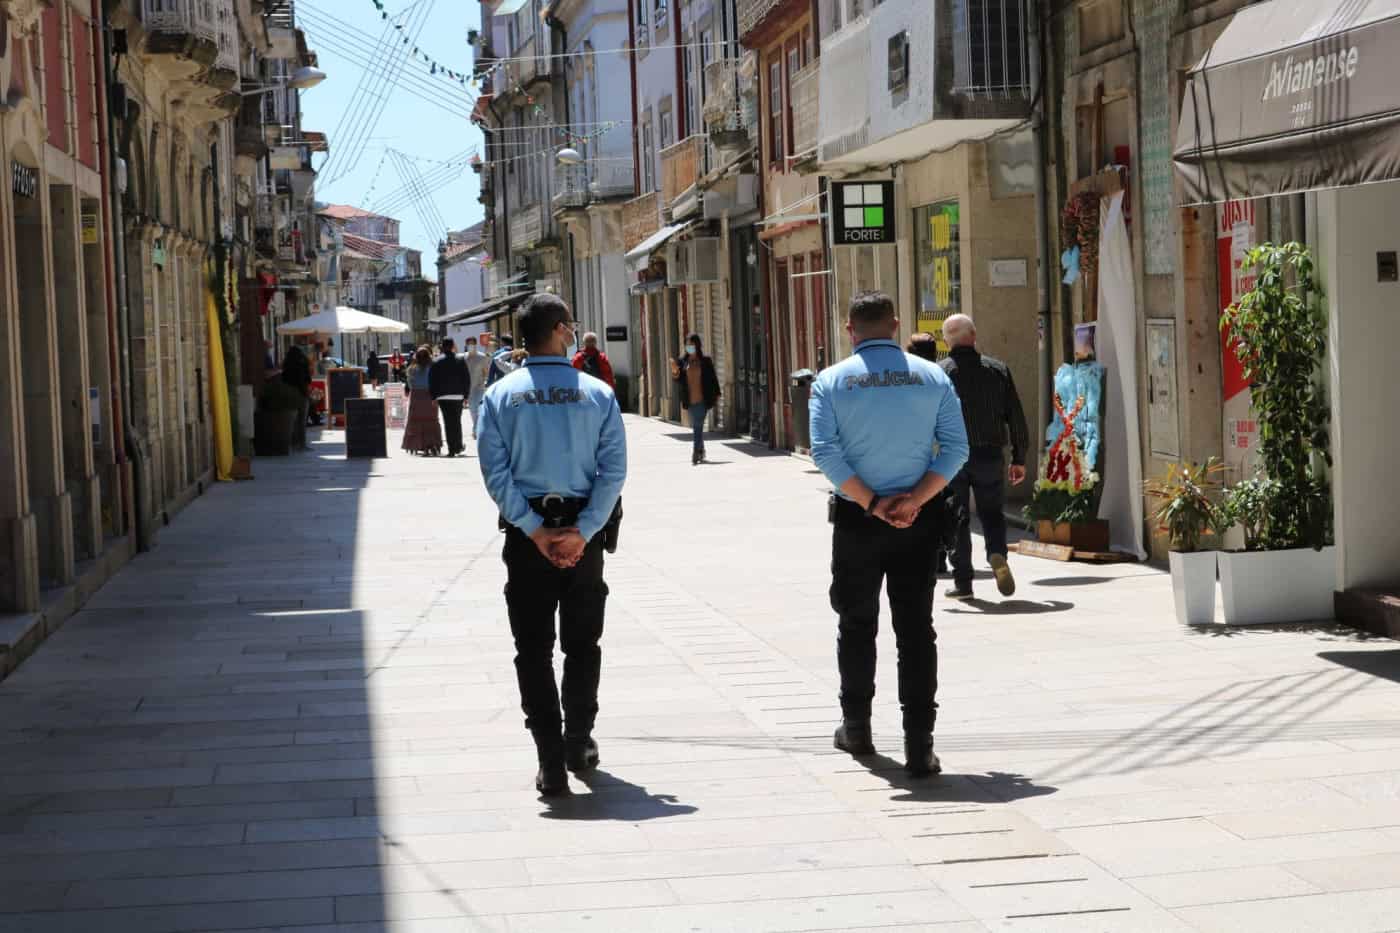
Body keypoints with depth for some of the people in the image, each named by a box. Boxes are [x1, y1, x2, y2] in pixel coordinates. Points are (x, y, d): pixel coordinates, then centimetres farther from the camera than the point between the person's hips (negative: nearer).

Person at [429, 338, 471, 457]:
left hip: (442, 396, 0)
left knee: (448, 422, 0)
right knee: (456, 421, 14)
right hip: (457, 395, 0)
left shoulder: (437, 362, 1)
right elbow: (467, 379, -1)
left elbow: (431, 380, 0)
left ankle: (452, 449, -5)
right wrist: (466, 395, 5)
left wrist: (434, 396, 5)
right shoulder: (460, 361, 0)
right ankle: (458, 446, 19)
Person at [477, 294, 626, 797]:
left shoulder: (500, 395, -1)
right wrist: (582, 532, -12)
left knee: (533, 650, 4)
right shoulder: (597, 393, -2)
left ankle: (551, 761, -1)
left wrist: (535, 530, -9)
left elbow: (495, 473, -8)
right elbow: (614, 470, -10)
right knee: (582, 644, 17)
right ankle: (578, 743, 27)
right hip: (583, 529, 0)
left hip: (526, 533, 0)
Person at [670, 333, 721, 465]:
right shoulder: (682, 361, 5)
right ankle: (701, 452, 25)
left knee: (698, 427, -10)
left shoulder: (705, 361, 0)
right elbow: (680, 381, 5)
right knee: (695, 427, 12)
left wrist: (716, 394, 5)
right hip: (690, 401, 3)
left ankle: (696, 453, -13)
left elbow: (713, 378, 6)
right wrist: (675, 372, -14)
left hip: (702, 399, -3)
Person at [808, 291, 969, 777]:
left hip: (855, 519, 0)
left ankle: (856, 727, 27)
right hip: (918, 521, 1)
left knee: (857, 626, 16)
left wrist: (870, 503, -10)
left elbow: (826, 453, -12)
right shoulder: (932, 377, 1)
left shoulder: (831, 381, -3)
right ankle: (919, 745, -3)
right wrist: (913, 500, -10)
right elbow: (955, 449, -6)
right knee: (916, 629, 2)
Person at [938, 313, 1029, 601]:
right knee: (991, 513, 15)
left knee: (957, 519, 8)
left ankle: (963, 581, 7)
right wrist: (1019, 459, 11)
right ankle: (997, 553, -13)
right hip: (990, 455, 2)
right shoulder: (998, 370, 4)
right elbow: (1016, 418, 5)